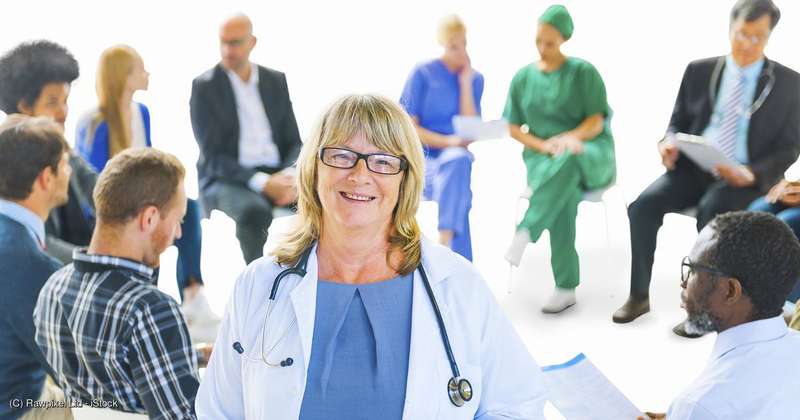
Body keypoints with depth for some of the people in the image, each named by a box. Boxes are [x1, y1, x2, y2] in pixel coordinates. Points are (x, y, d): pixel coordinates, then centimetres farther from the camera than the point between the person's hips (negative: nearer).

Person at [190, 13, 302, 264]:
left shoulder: (276, 81, 11)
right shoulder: (204, 86, -1)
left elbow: (293, 142, 11)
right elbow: (212, 156, -8)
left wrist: (290, 177, -12)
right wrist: (262, 183, -21)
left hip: (276, 176, 4)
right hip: (225, 180, -4)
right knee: (254, 210, -38)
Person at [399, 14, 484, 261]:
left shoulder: (475, 79, 11)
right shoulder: (422, 73, 0)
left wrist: (465, 82, -4)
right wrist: (447, 141, -19)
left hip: (456, 159, 3)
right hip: (421, 158, -3)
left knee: (461, 160, -35)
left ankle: (444, 244, -40)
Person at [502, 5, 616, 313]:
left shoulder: (584, 72, 2)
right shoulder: (523, 77, 11)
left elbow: (596, 122, -5)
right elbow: (513, 128, 10)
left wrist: (571, 137, -27)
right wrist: (543, 146, -10)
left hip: (590, 153, -1)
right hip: (542, 158, 1)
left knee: (568, 161, -42)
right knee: (563, 194, -36)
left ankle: (525, 232, -43)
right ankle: (566, 288, -36)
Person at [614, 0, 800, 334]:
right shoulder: (699, 71, 8)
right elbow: (678, 123, 16)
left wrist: (751, 174, -19)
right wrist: (669, 143, -10)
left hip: (746, 179, -3)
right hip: (694, 168, 3)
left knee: (711, 210, -35)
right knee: (644, 205, -23)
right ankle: (639, 296, -9)